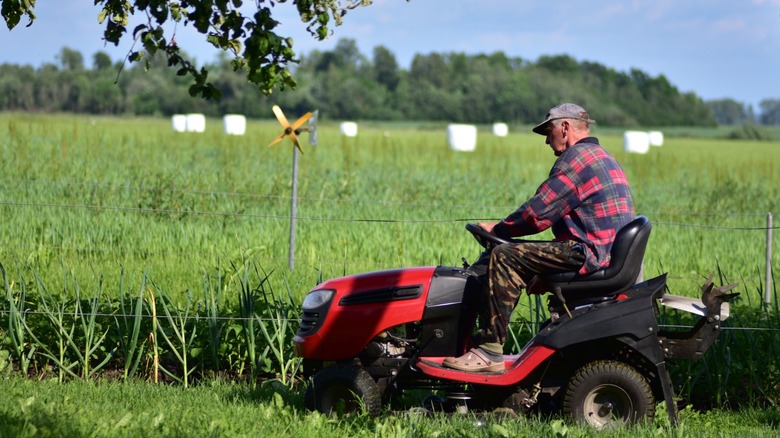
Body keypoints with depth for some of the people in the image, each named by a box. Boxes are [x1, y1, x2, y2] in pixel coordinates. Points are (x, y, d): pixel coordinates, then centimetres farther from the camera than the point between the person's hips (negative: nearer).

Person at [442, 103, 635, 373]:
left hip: (590, 254, -11)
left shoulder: (576, 158, -9)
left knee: (505, 257, -14)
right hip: (614, 255, 11)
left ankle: (489, 352, -18)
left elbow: (539, 212, -14)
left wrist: (499, 229, 1)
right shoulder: (602, 158, 25)